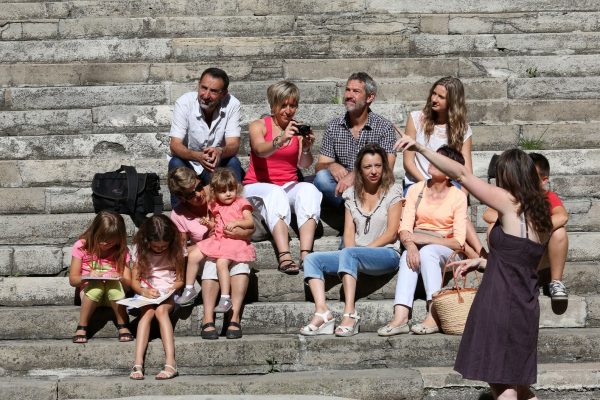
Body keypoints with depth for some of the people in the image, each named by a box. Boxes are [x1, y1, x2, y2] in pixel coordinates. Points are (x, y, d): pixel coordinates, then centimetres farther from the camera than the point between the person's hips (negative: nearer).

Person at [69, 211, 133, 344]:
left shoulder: (121, 251, -1)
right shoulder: (81, 247, -5)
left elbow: (128, 282, -2)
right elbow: (72, 279, -5)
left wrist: (120, 278, -25)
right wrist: (87, 277, -26)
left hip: (114, 295, 1)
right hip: (90, 292, -1)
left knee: (115, 284, -34)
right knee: (96, 286, -36)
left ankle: (123, 326, -21)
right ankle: (81, 327, -25)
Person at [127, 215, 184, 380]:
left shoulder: (175, 250, 0)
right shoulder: (141, 250, 1)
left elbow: (180, 279, 5)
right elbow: (134, 280, 0)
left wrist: (172, 289, -17)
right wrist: (143, 291, -21)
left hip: (168, 294, -1)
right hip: (147, 295, 1)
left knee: (161, 310, -34)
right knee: (147, 311, -33)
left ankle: (170, 363, -48)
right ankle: (138, 364, -47)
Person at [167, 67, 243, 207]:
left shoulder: (232, 105, -15)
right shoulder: (184, 103, -19)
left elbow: (233, 144, -19)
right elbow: (174, 145, -25)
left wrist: (220, 152, -45)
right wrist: (198, 156, -46)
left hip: (218, 163, 1)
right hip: (187, 159, -1)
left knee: (233, 163, -27)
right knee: (176, 163, -31)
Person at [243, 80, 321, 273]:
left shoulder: (298, 129, 10)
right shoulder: (259, 126, 2)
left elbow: (304, 165, -3)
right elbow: (261, 150, -21)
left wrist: (307, 148, -25)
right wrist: (281, 139, -41)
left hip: (289, 186, 3)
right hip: (258, 186, -3)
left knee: (309, 190, -29)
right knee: (275, 193, -36)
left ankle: (305, 254, -43)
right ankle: (284, 256, -49)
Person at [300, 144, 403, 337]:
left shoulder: (393, 191, 2)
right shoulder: (352, 194, 15)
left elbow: (391, 233, -5)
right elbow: (349, 232, 8)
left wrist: (358, 251, -14)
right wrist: (351, 252, -14)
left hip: (386, 254, -5)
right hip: (355, 255, 6)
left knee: (348, 254, -35)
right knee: (311, 259, -14)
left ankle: (350, 314, -43)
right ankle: (322, 312, -32)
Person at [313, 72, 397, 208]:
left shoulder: (385, 127, -2)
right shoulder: (334, 127, 8)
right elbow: (319, 166, 6)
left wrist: (354, 175, -28)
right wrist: (331, 166, -19)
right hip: (340, 187, 3)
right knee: (321, 178, -28)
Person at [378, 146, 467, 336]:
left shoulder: (458, 197, -5)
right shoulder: (416, 190, 3)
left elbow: (458, 242, -11)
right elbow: (405, 228, -5)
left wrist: (422, 239, -20)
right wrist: (410, 245, -28)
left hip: (444, 249, -2)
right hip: (417, 246, 2)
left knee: (426, 252, -35)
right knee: (408, 256, -32)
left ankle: (434, 315, -40)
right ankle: (400, 317, -47)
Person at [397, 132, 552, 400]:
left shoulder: (510, 204, -11)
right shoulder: (539, 213, 10)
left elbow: (461, 175, -13)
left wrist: (421, 149, -13)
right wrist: (480, 262, 19)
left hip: (501, 305, -8)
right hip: (525, 308, 8)